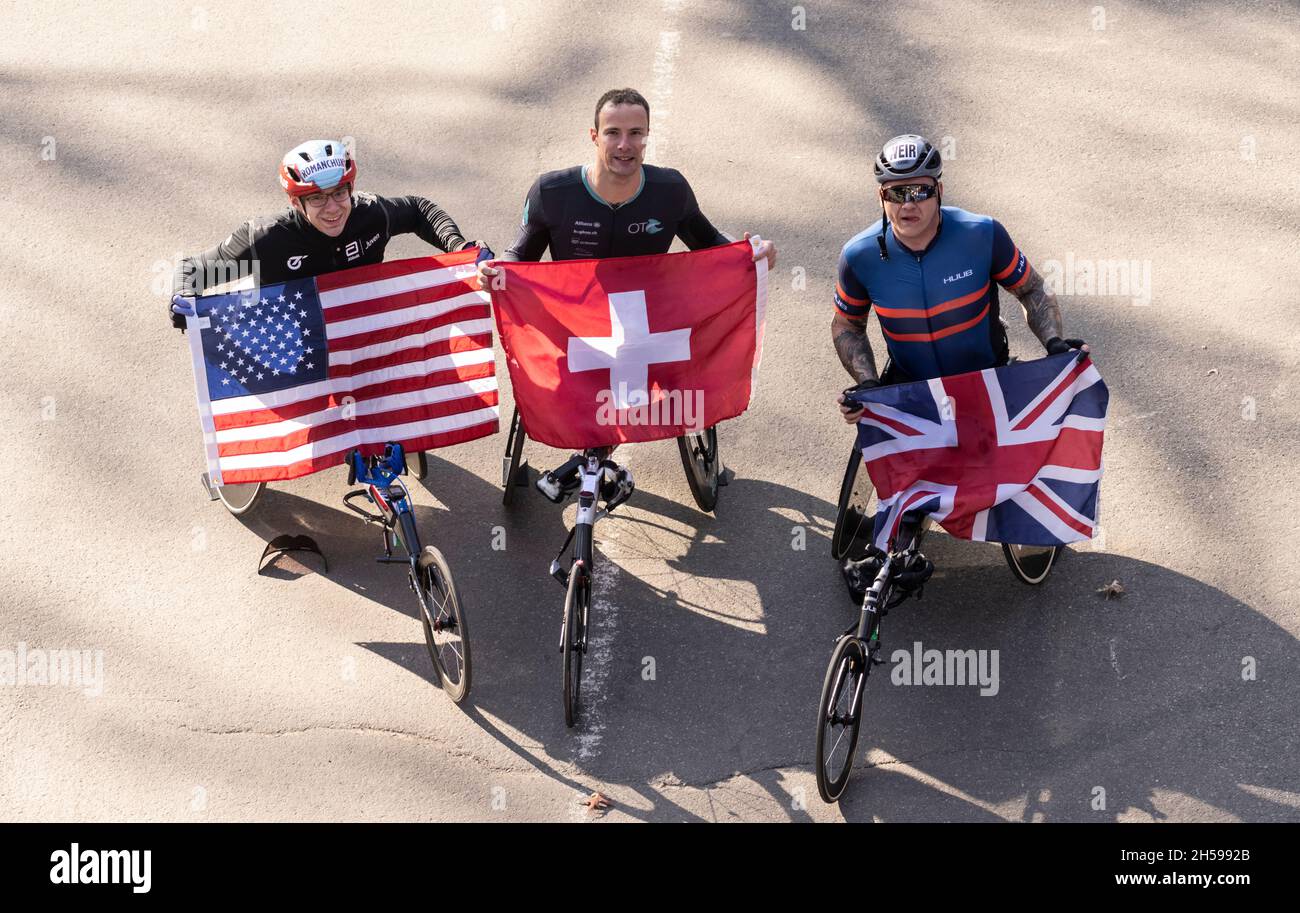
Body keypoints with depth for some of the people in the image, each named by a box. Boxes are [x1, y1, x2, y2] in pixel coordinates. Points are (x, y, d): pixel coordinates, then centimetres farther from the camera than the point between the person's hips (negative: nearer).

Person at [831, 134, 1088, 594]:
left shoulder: (982, 234, -19)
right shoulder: (861, 256, -15)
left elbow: (1032, 290, -2)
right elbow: (847, 323, 2)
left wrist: (1054, 341, -18)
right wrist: (866, 384, -12)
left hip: (988, 383, -1)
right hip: (910, 389, 1)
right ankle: (887, 550, 15)